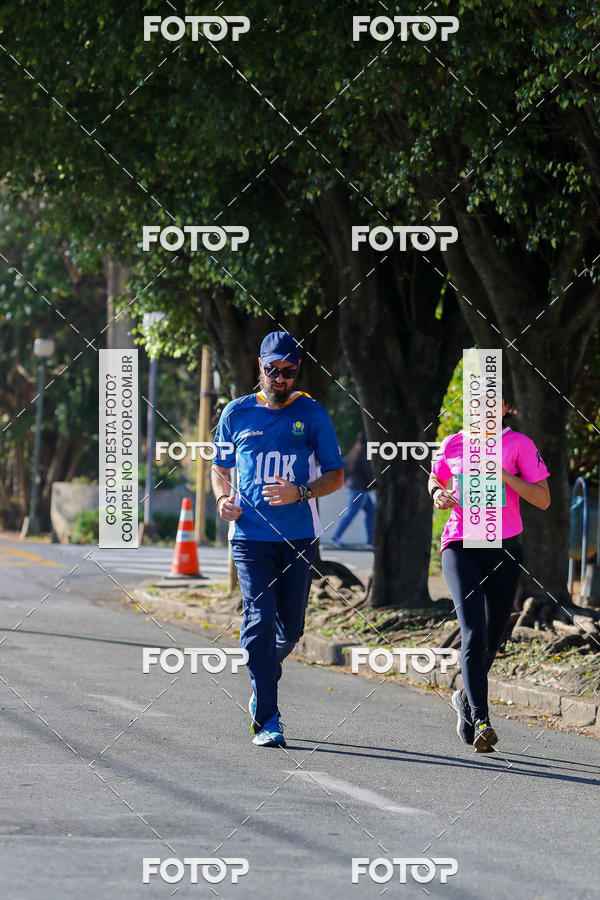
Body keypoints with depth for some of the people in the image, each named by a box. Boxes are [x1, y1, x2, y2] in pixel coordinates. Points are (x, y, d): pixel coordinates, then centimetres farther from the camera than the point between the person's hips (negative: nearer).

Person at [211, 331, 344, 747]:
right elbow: (220, 468, 20)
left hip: (299, 537, 1)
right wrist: (223, 498, -1)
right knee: (260, 620, -13)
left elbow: (336, 475, 5)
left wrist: (300, 492, -14)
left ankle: (262, 686, 36)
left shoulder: (312, 413, 5)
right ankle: (267, 720, -11)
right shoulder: (237, 413, 8)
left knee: (290, 628, 6)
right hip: (250, 536, -1)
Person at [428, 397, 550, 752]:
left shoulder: (520, 444, 0)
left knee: (491, 638, 9)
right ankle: (481, 721, -24)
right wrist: (438, 493, 2)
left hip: (504, 550, 1)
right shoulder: (454, 444, 7)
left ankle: (467, 699, 37)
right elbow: (435, 478, 26)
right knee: (474, 631, -18)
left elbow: (543, 499, -4)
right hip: (461, 546, -1)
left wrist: (503, 475, -16)